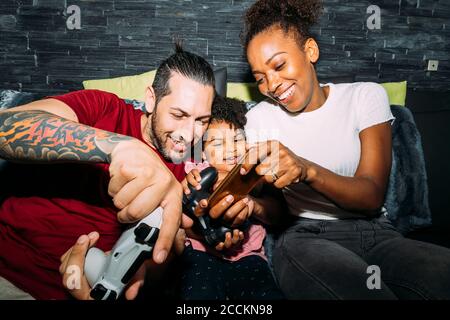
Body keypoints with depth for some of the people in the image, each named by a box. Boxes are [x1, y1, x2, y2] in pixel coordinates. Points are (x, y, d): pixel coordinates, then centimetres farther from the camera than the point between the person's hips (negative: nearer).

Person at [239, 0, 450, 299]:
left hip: (377, 233, 1)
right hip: (306, 238, 0)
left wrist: (306, 170, -29)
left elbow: (372, 197, -10)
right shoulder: (260, 118, 4)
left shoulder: (365, 96, 1)